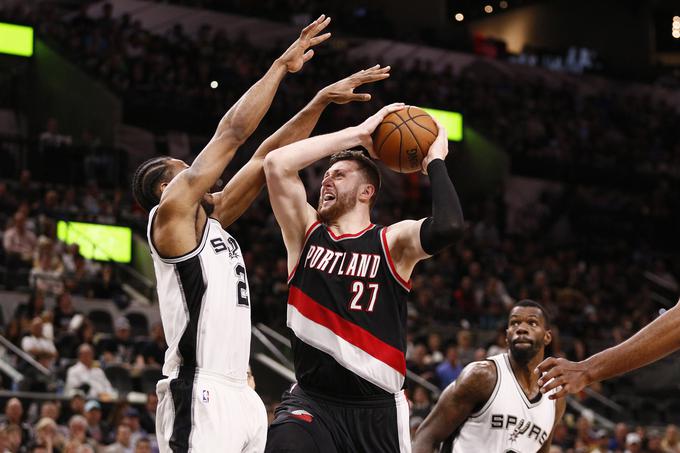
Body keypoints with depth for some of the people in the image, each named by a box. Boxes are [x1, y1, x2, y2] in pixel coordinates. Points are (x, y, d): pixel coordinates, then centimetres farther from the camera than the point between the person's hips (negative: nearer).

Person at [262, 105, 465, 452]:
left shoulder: (392, 243, -2)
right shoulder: (306, 234, 6)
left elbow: (448, 227, -24)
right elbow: (277, 164, -8)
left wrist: (435, 162, -9)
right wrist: (357, 134, -6)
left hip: (377, 410, 0)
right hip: (311, 402, 1)